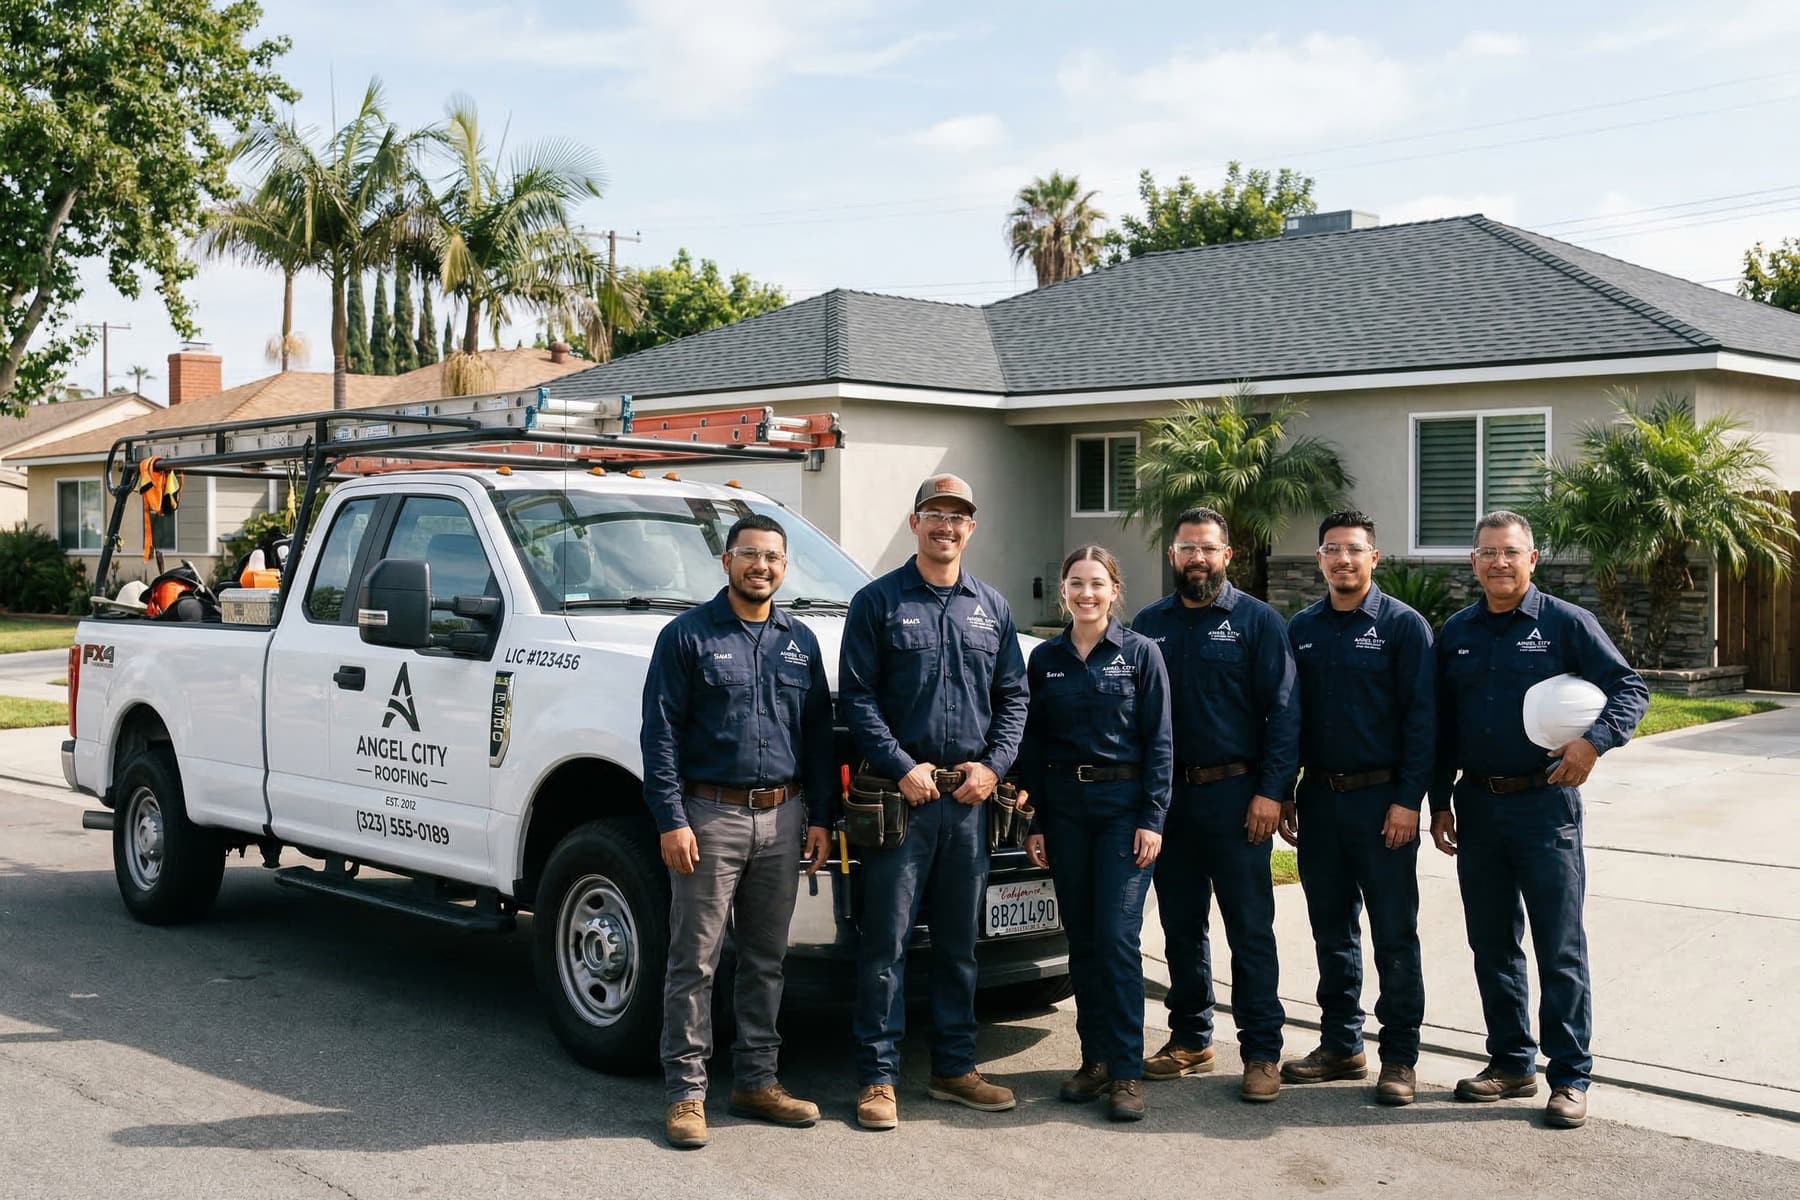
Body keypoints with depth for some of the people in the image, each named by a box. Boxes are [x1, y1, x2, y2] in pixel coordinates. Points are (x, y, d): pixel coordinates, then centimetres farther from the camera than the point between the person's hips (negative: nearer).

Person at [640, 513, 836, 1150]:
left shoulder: (800, 642, 12)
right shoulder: (687, 635, -2)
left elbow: (819, 734, 15)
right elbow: (660, 734, -6)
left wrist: (820, 816, 7)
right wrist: (671, 821, -13)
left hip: (782, 819, 5)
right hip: (710, 815, -4)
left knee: (766, 958, 11)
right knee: (694, 961, -1)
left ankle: (757, 1081, 22)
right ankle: (686, 1092, 6)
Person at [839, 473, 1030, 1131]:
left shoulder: (991, 607, 13)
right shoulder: (878, 601, 1)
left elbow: (1013, 696, 13)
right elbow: (857, 696, -5)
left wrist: (993, 764, -2)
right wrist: (903, 768, -13)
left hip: (970, 798, 4)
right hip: (900, 796, -4)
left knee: (959, 941, 11)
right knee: (886, 940, -2)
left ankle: (954, 1068, 21)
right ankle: (878, 1076, 6)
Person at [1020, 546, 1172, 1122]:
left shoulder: (1140, 653, -1)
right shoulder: (1045, 659, 8)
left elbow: (1159, 742, -3)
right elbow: (1033, 745, 10)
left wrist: (1153, 817, -10)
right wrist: (1034, 821, 6)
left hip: (1124, 804, -4)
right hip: (1064, 805, 4)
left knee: (1116, 937, -9)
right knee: (1081, 939, 8)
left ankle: (1126, 1071, -3)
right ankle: (1095, 1059, 18)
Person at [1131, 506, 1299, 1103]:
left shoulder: (1257, 621, 1)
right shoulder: (1150, 624, 11)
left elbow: (1282, 712, -4)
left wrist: (1270, 791, -13)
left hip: (1234, 796, -4)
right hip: (1166, 796, 4)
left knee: (1250, 928, -3)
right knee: (1181, 926, 12)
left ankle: (1262, 1052, 4)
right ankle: (1190, 1040, 23)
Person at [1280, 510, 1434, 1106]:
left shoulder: (1403, 626, -4)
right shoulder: (1301, 629, 10)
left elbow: (1422, 719, -8)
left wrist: (1408, 800, -14)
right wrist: (1284, 794, 8)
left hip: (1382, 800, -5)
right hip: (1319, 798, 5)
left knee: (1394, 933, 0)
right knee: (1331, 929, 12)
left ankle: (1399, 1057, 9)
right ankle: (1340, 1046, 22)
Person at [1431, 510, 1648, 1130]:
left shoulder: (1566, 623, -3)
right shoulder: (1456, 633, 10)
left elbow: (1630, 689, -4)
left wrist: (1594, 740, -21)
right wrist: (1440, 803, 12)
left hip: (1544, 805, -4)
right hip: (1477, 806, 5)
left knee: (1560, 948, -1)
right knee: (1492, 944, 11)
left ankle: (1570, 1077, 8)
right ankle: (1511, 1062, 24)